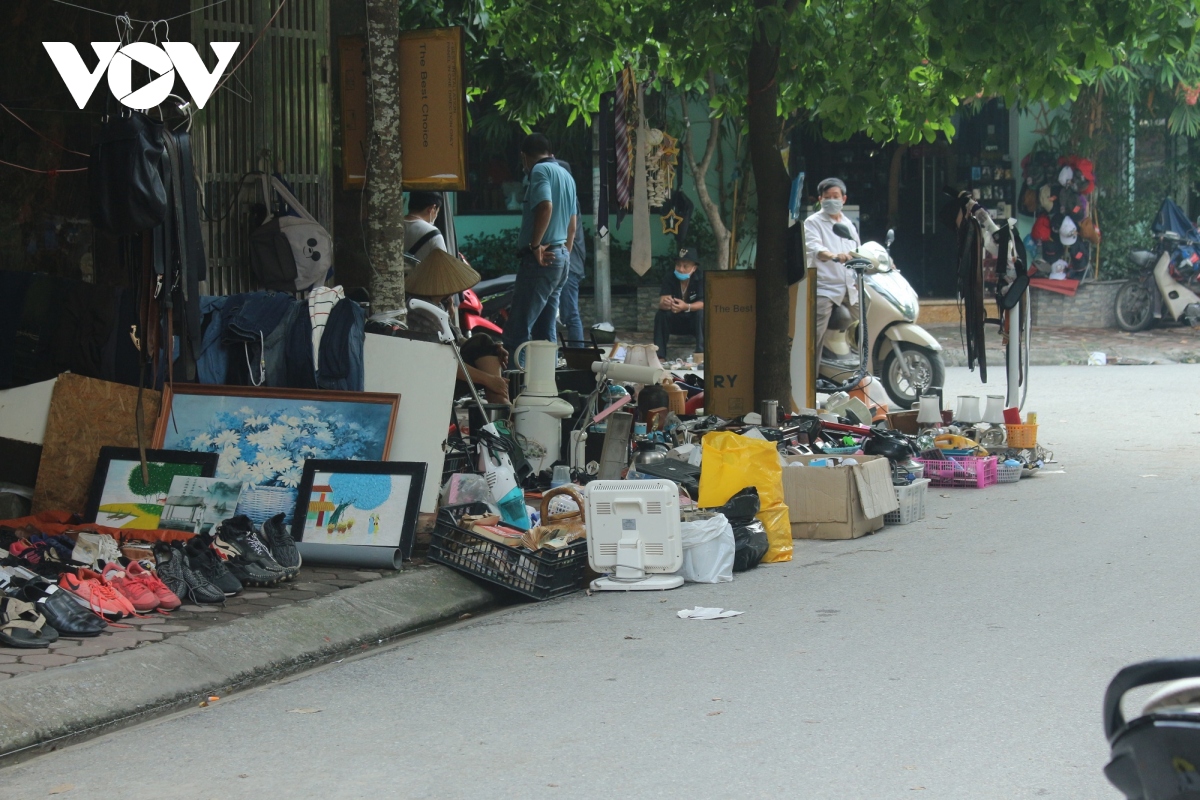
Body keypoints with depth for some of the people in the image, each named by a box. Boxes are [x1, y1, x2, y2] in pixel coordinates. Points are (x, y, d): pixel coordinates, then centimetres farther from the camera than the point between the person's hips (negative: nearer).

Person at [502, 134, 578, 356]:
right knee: (545, 330, 10)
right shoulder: (566, 174, 19)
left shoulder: (539, 171, -7)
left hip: (540, 260, -9)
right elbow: (572, 221, 22)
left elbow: (545, 206, -23)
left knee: (517, 329, -12)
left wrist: (534, 246, -18)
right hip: (561, 258, 9)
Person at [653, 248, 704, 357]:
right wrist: (664, 303, -51)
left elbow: (703, 303, -28)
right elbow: (661, 303, -24)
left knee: (701, 313, -32)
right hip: (675, 321, 2)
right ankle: (659, 355, -23)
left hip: (695, 322, -2)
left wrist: (686, 307, -49)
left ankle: (701, 353, -33)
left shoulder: (701, 278, -19)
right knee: (660, 314, -25)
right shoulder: (669, 278, -14)